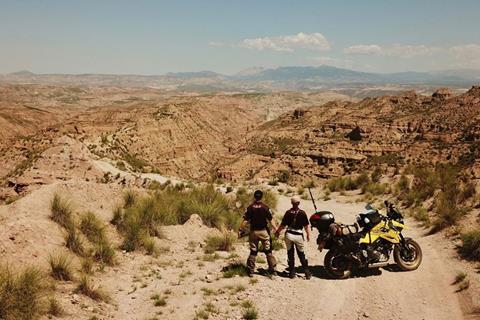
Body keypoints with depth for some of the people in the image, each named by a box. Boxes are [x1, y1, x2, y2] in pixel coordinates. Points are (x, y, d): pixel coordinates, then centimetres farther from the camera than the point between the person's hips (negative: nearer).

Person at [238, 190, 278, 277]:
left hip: (253, 231, 1)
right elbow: (271, 220, -8)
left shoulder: (250, 207, -5)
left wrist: (240, 230, 3)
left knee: (253, 251, 10)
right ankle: (272, 269, 8)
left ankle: (250, 270, 13)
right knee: (268, 251, 7)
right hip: (264, 231, -1)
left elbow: (245, 221, -6)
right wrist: (276, 230, -1)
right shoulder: (265, 207, -9)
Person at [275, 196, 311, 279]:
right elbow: (306, 226, -4)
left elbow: (283, 225, 0)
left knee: (290, 254, 13)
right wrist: (308, 235, 11)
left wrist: (277, 232, 16)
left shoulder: (288, 213, -4)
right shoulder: (302, 213, -6)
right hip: (299, 236, -1)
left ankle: (292, 273, 15)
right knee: (301, 255, 11)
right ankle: (307, 273, 11)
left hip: (289, 234, 1)